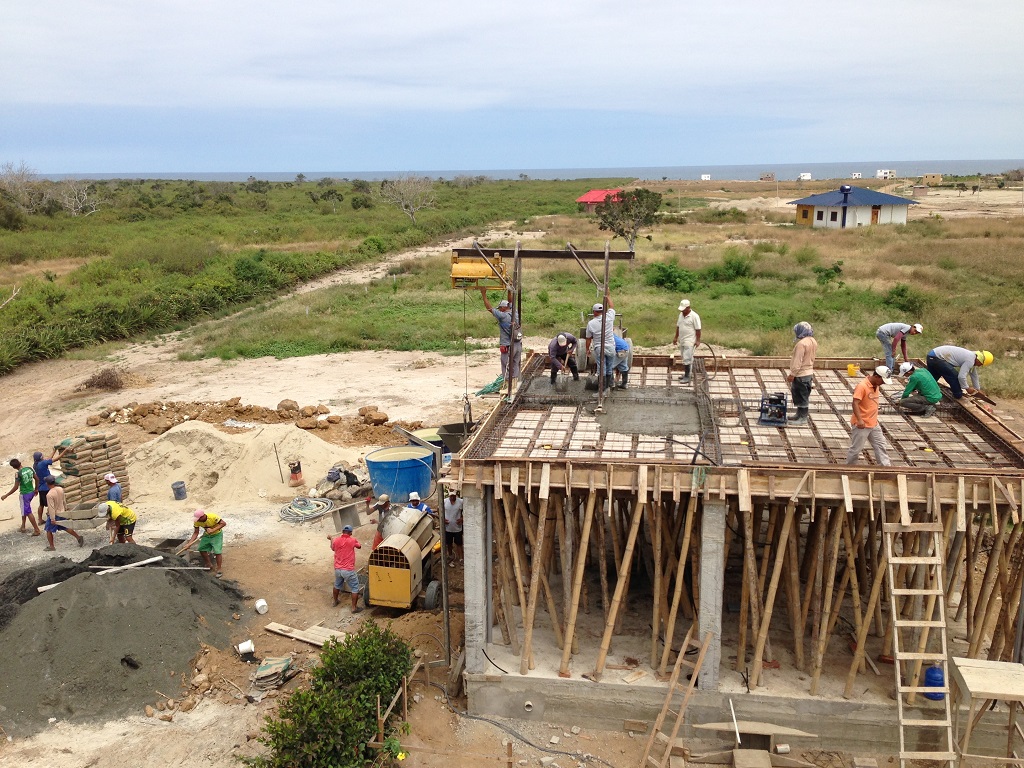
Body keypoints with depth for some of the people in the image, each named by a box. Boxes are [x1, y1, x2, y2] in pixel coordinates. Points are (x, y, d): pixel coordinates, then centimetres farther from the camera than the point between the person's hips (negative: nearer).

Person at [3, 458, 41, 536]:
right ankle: (23, 526, 34)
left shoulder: (18, 473, -21)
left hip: (24, 494, -7)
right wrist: (36, 489, 22)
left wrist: (6, 495, -8)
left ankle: (36, 530, 6)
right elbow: (37, 479, 6)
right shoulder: (29, 468, -3)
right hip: (31, 492, 7)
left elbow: (16, 487, -19)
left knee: (28, 512, 3)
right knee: (24, 509, 24)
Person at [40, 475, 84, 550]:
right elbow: (64, 501, 9)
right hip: (62, 513, 7)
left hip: (53, 515, -7)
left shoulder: (49, 495, -26)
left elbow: (51, 508, -24)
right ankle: (79, 537, 19)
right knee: (65, 527, 21)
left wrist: (52, 519, -20)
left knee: (49, 530, 10)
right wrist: (65, 508, 25)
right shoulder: (60, 489, -6)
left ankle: (51, 546, 17)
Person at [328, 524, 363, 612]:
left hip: (337, 569, 5)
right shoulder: (353, 540, -13)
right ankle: (354, 608, 5)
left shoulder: (336, 540, -2)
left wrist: (331, 539, 39)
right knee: (355, 588, 5)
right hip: (348, 570, -5)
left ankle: (335, 601, 47)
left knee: (337, 585, 29)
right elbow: (359, 546, 8)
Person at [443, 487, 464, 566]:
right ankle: (450, 556, 37)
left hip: (457, 528, -2)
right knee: (449, 544, 17)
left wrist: (462, 518, -14)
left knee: (459, 544, 6)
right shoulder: (444, 502, -8)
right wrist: (443, 519, -8)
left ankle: (460, 558, 15)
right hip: (447, 527, 2)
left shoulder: (461, 502, -12)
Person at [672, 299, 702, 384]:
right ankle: (686, 373, 25)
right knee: (684, 358, 15)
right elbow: (678, 326, 17)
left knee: (687, 359, -9)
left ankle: (687, 377, -6)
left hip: (689, 341, -8)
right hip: (682, 340, 8)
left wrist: (698, 340, -15)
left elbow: (698, 329, -14)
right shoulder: (681, 314, 8)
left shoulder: (694, 316, -15)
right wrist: (676, 337, 18)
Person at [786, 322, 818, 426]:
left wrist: (792, 375, -17)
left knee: (802, 396, 0)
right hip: (809, 372, 9)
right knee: (802, 396, 19)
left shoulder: (802, 343, -24)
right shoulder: (813, 341, 6)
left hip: (801, 375, -9)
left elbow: (797, 362, -24)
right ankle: (799, 414, 30)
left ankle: (802, 418, 7)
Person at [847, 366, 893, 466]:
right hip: (862, 425, -8)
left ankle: (886, 465, 15)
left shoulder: (876, 385, 6)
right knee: (856, 448, 3)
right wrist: (859, 420, -33)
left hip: (873, 423, 8)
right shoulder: (862, 386, -21)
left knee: (880, 445, 10)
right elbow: (855, 403, -26)